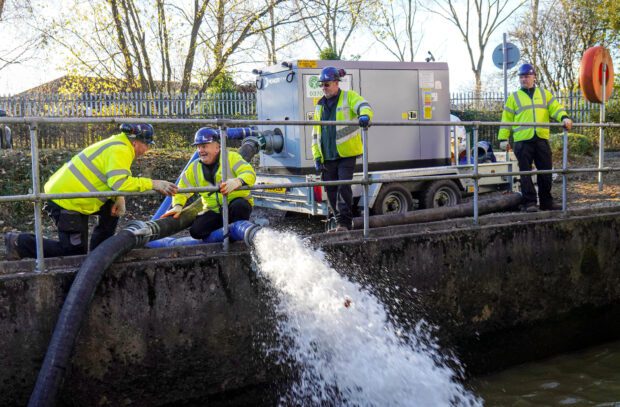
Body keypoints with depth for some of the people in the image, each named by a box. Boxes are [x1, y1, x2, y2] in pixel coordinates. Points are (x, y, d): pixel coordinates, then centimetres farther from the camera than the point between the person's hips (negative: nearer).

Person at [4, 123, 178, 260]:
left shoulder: (117, 145, 13)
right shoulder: (119, 151, -19)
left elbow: (113, 181, 15)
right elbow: (120, 183, -33)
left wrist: (119, 199, -3)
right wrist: (153, 184, -27)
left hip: (62, 191, 10)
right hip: (66, 202, -10)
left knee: (112, 209, 14)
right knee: (75, 251, -1)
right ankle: (21, 243, 4)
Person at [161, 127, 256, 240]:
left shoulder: (231, 157, -7)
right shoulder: (194, 168, 7)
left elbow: (250, 174, -21)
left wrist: (237, 182, -44)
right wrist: (177, 206, -10)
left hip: (238, 203, -4)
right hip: (214, 211, 4)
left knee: (238, 205, -38)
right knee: (196, 231, -19)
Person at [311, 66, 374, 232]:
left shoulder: (349, 97, 2)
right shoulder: (320, 105, 17)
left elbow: (364, 106, -18)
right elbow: (316, 133, 19)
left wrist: (364, 115, -43)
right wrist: (317, 156, 11)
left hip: (346, 154, -5)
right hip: (328, 156, 6)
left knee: (343, 187, -14)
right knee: (331, 190, 8)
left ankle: (344, 222, -7)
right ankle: (340, 222, 19)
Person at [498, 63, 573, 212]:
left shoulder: (544, 94, 17)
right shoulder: (514, 97, 10)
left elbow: (555, 108, 5)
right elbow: (506, 119, 7)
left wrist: (564, 118, -16)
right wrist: (504, 138, -1)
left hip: (542, 139, 2)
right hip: (522, 140, -2)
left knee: (546, 171, 6)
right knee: (525, 173, -2)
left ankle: (546, 202, 16)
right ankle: (529, 203, 2)